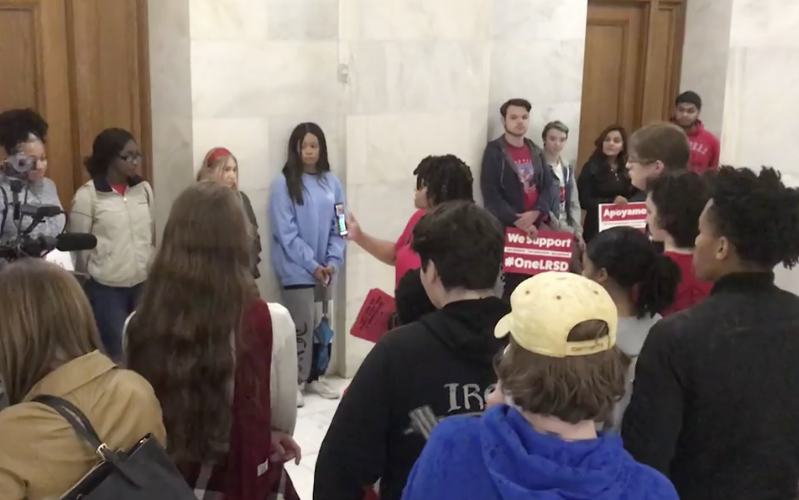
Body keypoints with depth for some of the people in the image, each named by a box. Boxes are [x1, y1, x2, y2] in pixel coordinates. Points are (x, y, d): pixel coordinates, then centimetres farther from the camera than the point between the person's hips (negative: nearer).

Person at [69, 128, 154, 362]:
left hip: (143, 282, 4)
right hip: (106, 286, -4)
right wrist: (88, 283, 2)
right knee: (118, 352, 3)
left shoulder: (144, 189, 4)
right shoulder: (87, 195, -10)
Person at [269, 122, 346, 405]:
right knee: (301, 326, -3)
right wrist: (311, 264, -14)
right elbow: (286, 232, -11)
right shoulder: (284, 184, -8)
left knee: (321, 325, 12)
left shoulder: (331, 183, 5)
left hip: (324, 269, 5)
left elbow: (339, 227, 6)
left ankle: (314, 377, 25)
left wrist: (333, 262, -6)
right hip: (297, 269, -4)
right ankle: (294, 382, 9)